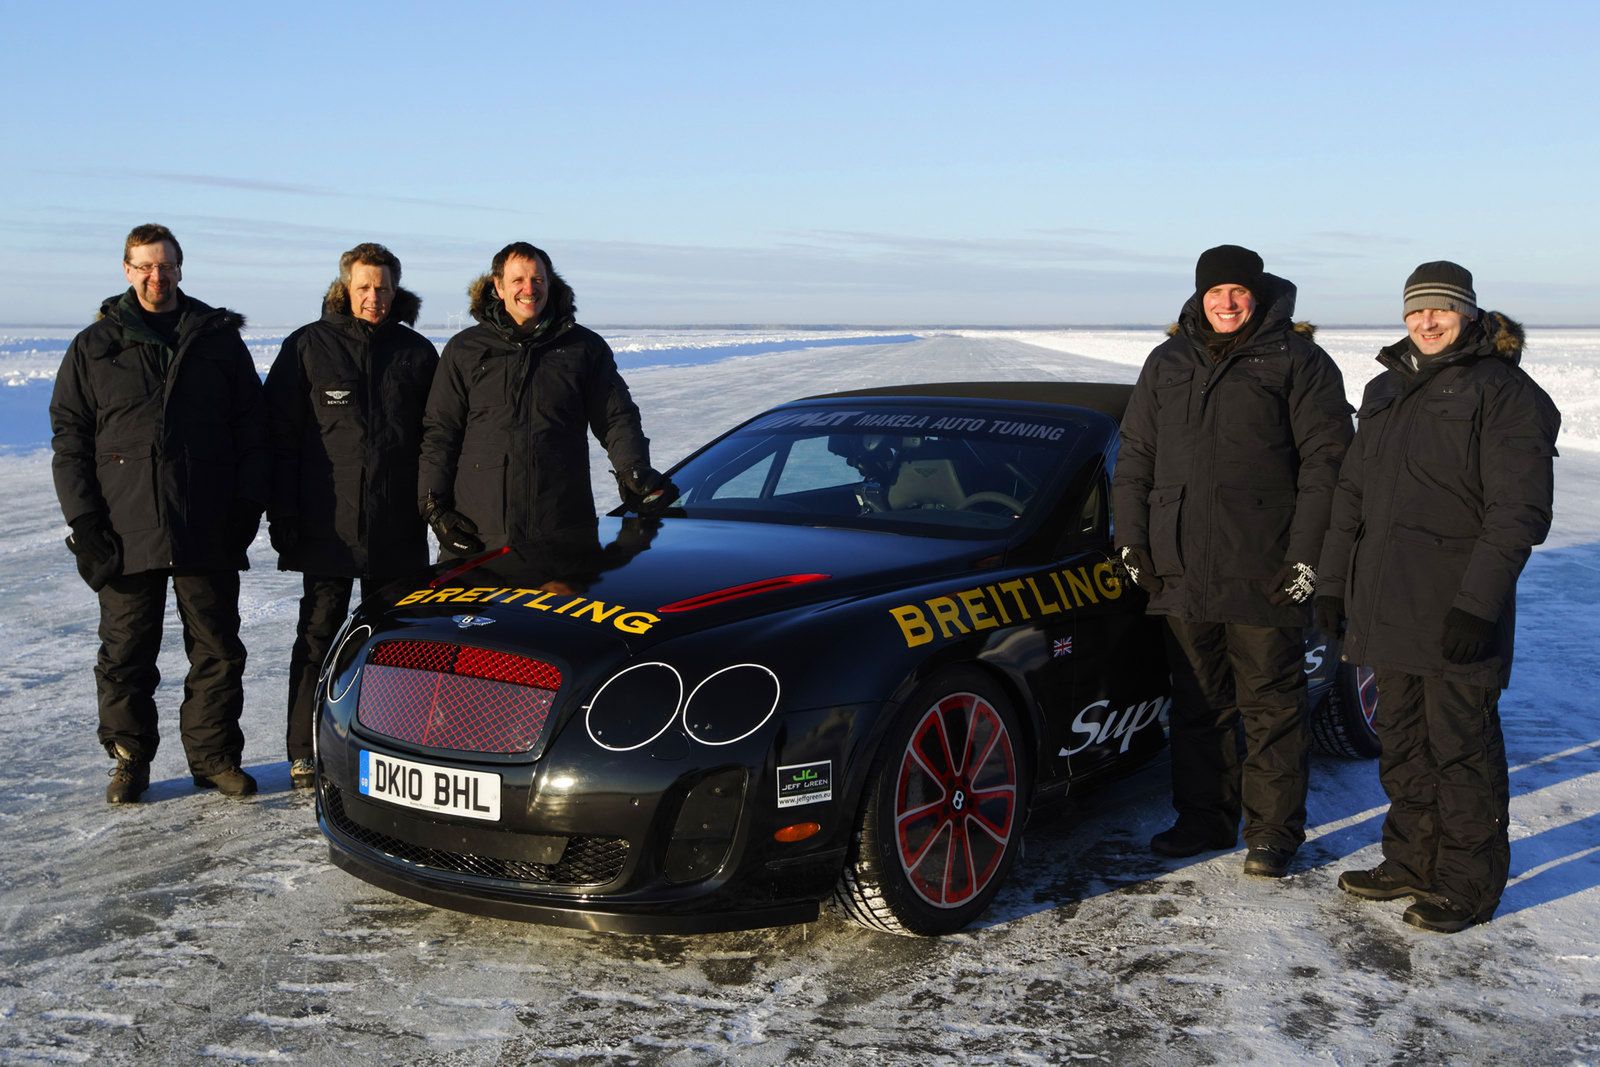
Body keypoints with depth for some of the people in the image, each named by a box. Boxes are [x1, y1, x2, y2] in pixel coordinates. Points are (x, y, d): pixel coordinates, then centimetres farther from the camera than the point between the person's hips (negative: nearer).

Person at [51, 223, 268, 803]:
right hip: (126, 535, 0)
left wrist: (246, 510, 0)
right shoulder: (94, 348, 8)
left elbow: (251, 431, 9)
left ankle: (214, 755, 17)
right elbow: (70, 440, 6)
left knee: (218, 650, 5)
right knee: (126, 653, 6)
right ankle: (129, 759, 19)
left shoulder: (220, 340, 9)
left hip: (209, 536, 0)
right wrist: (84, 524, -3)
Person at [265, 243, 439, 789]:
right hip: (328, 523, -2)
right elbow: (280, 432, 1)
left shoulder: (417, 352, 7)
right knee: (318, 636, 3)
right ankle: (305, 753, 9)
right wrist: (282, 514, -4)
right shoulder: (308, 346, 2)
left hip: (398, 526, 2)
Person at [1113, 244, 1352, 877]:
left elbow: (1325, 462, -5)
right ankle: (1204, 818, 25)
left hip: (1265, 575, -4)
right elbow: (1134, 458, 17)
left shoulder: (1296, 362, -1)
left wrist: (1307, 554, -12)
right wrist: (1132, 542, 8)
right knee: (1196, 703, 12)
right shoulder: (1167, 364, 14)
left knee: (1270, 705, 2)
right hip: (1181, 574, 5)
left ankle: (1272, 832, 12)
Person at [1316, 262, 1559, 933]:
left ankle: (1469, 883, 12)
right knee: (1402, 743, 14)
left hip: (1457, 612, -7)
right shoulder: (1385, 391, 17)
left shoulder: (1503, 392, -6)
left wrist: (1478, 602, -20)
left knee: (1460, 745, 0)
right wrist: (1333, 582, 16)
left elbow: (1519, 511, -13)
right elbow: (1351, 494, 21)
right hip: (1386, 606, 7)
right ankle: (1412, 862, 27)